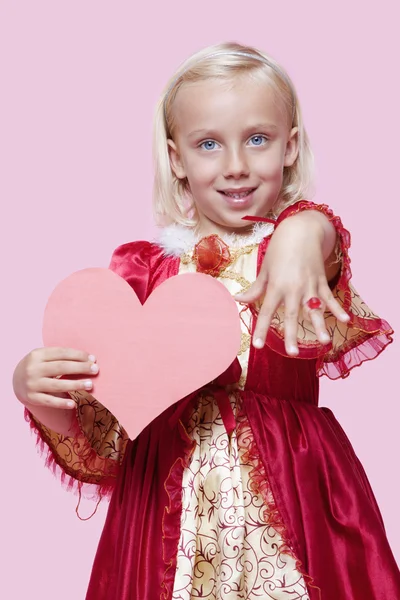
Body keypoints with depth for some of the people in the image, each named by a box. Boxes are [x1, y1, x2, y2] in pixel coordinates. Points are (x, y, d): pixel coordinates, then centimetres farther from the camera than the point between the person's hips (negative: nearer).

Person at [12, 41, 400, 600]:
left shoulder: (304, 231, 1)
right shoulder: (144, 269, 2)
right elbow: (95, 434, 3)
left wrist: (302, 236, -49)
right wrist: (34, 390, -17)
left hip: (291, 492, -1)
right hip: (172, 502, 1)